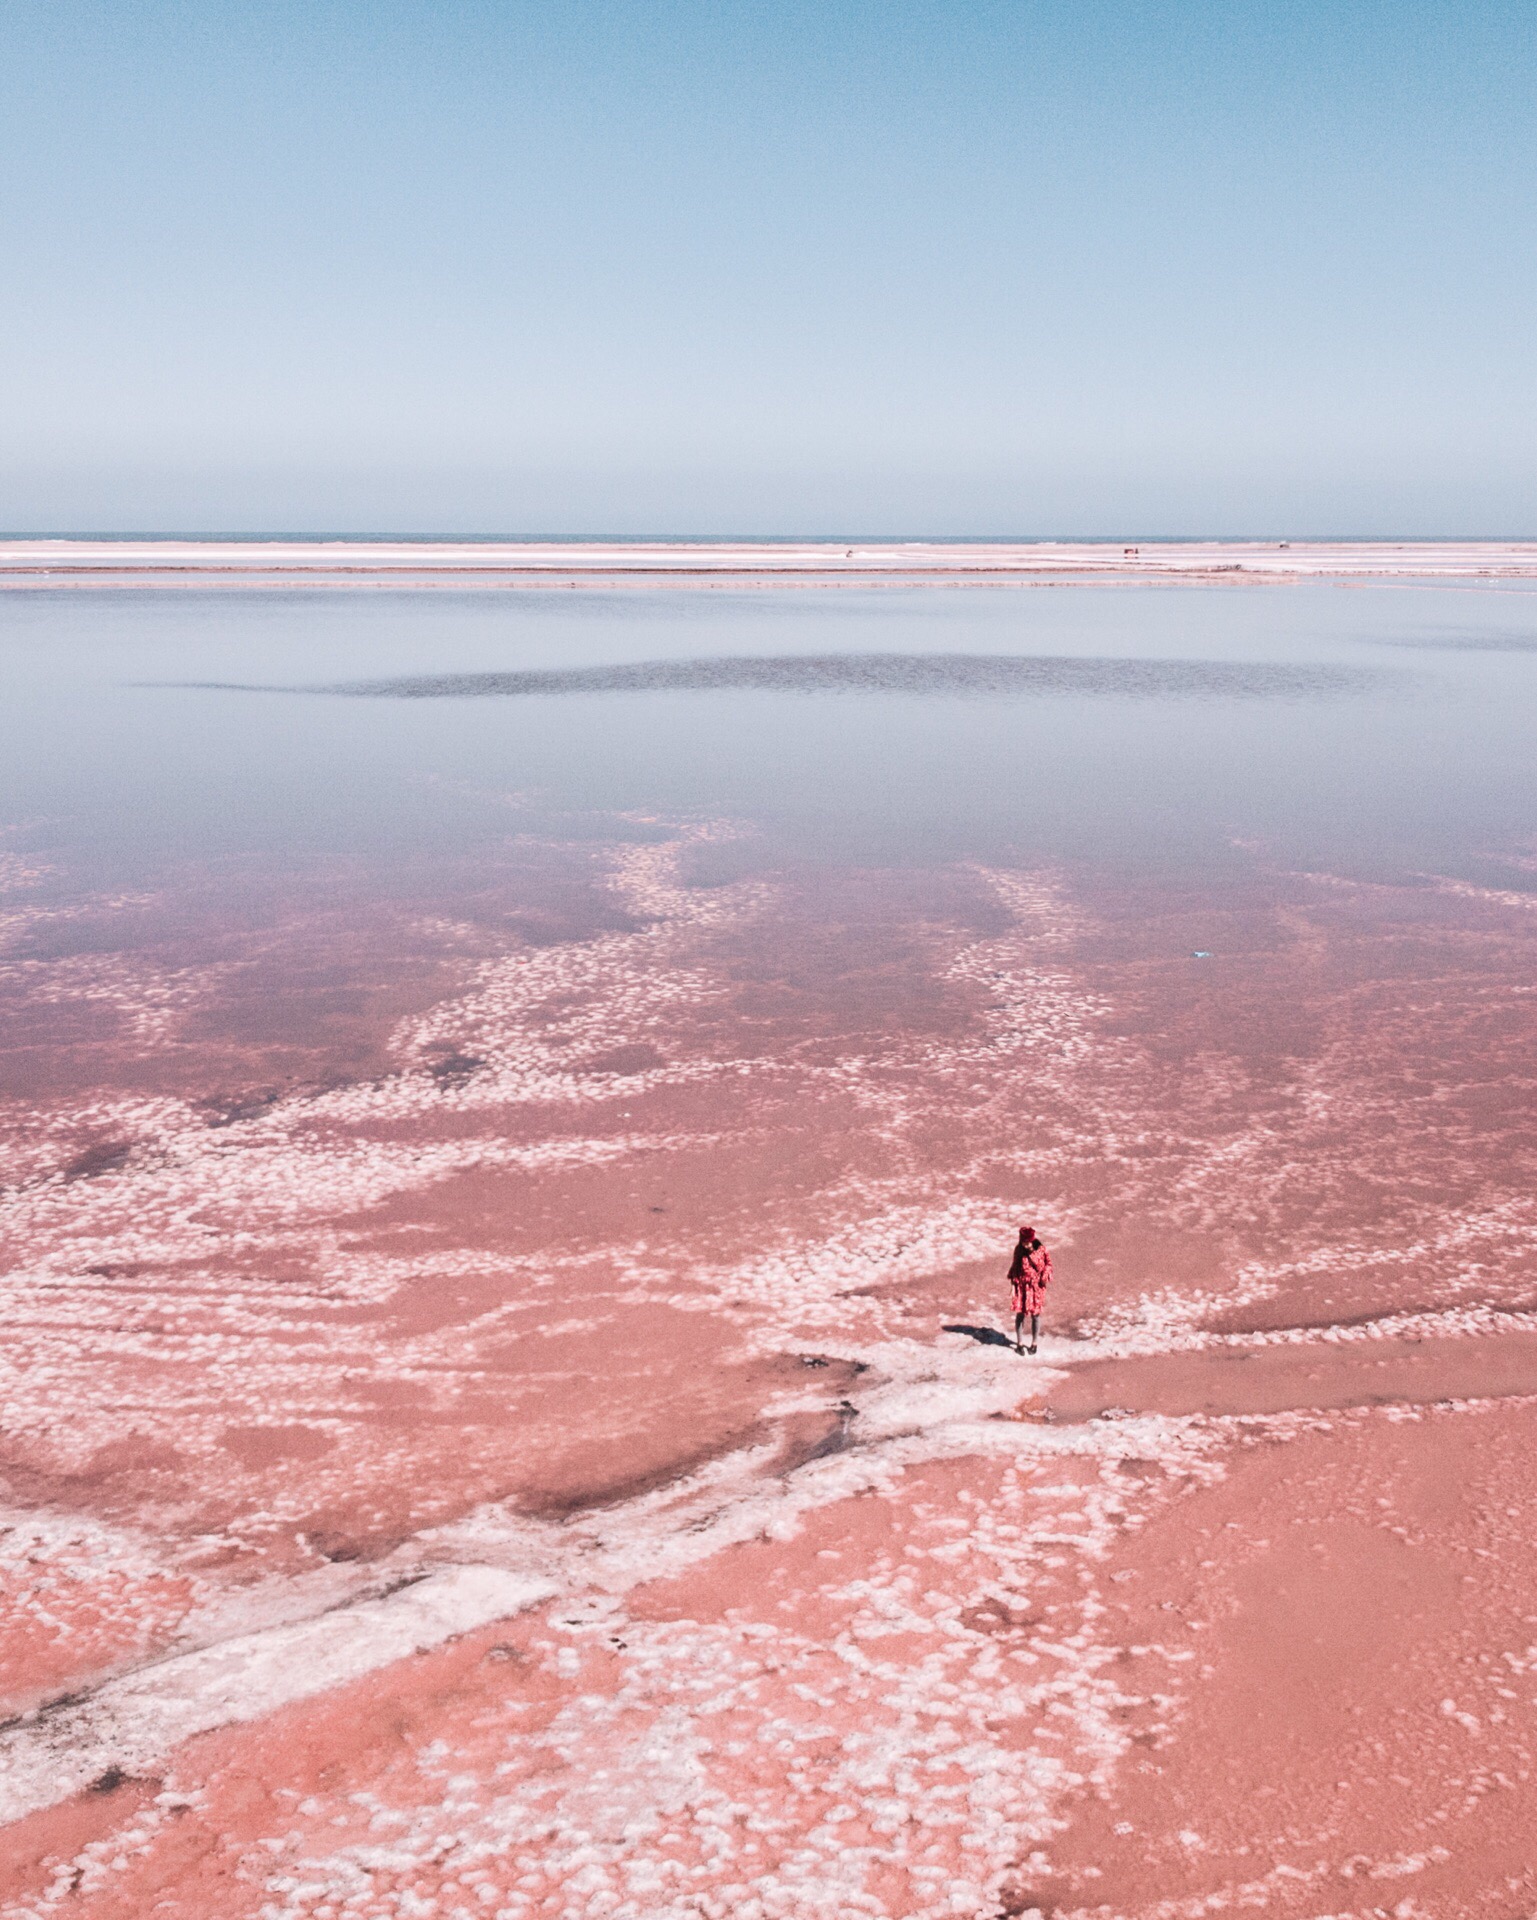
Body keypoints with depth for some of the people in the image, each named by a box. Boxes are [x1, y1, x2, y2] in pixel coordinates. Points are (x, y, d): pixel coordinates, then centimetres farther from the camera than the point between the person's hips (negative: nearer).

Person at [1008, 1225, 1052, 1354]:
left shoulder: (1041, 1250, -13)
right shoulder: (1019, 1250, -7)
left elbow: (1048, 1264, 0)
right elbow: (1014, 1267, 2)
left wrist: (1044, 1278, -10)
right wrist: (1013, 1284, 2)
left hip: (1036, 1286, -1)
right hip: (1021, 1286, 1)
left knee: (1035, 1314, 7)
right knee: (1020, 1314, 5)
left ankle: (1034, 1343, 23)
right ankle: (1020, 1343, 20)